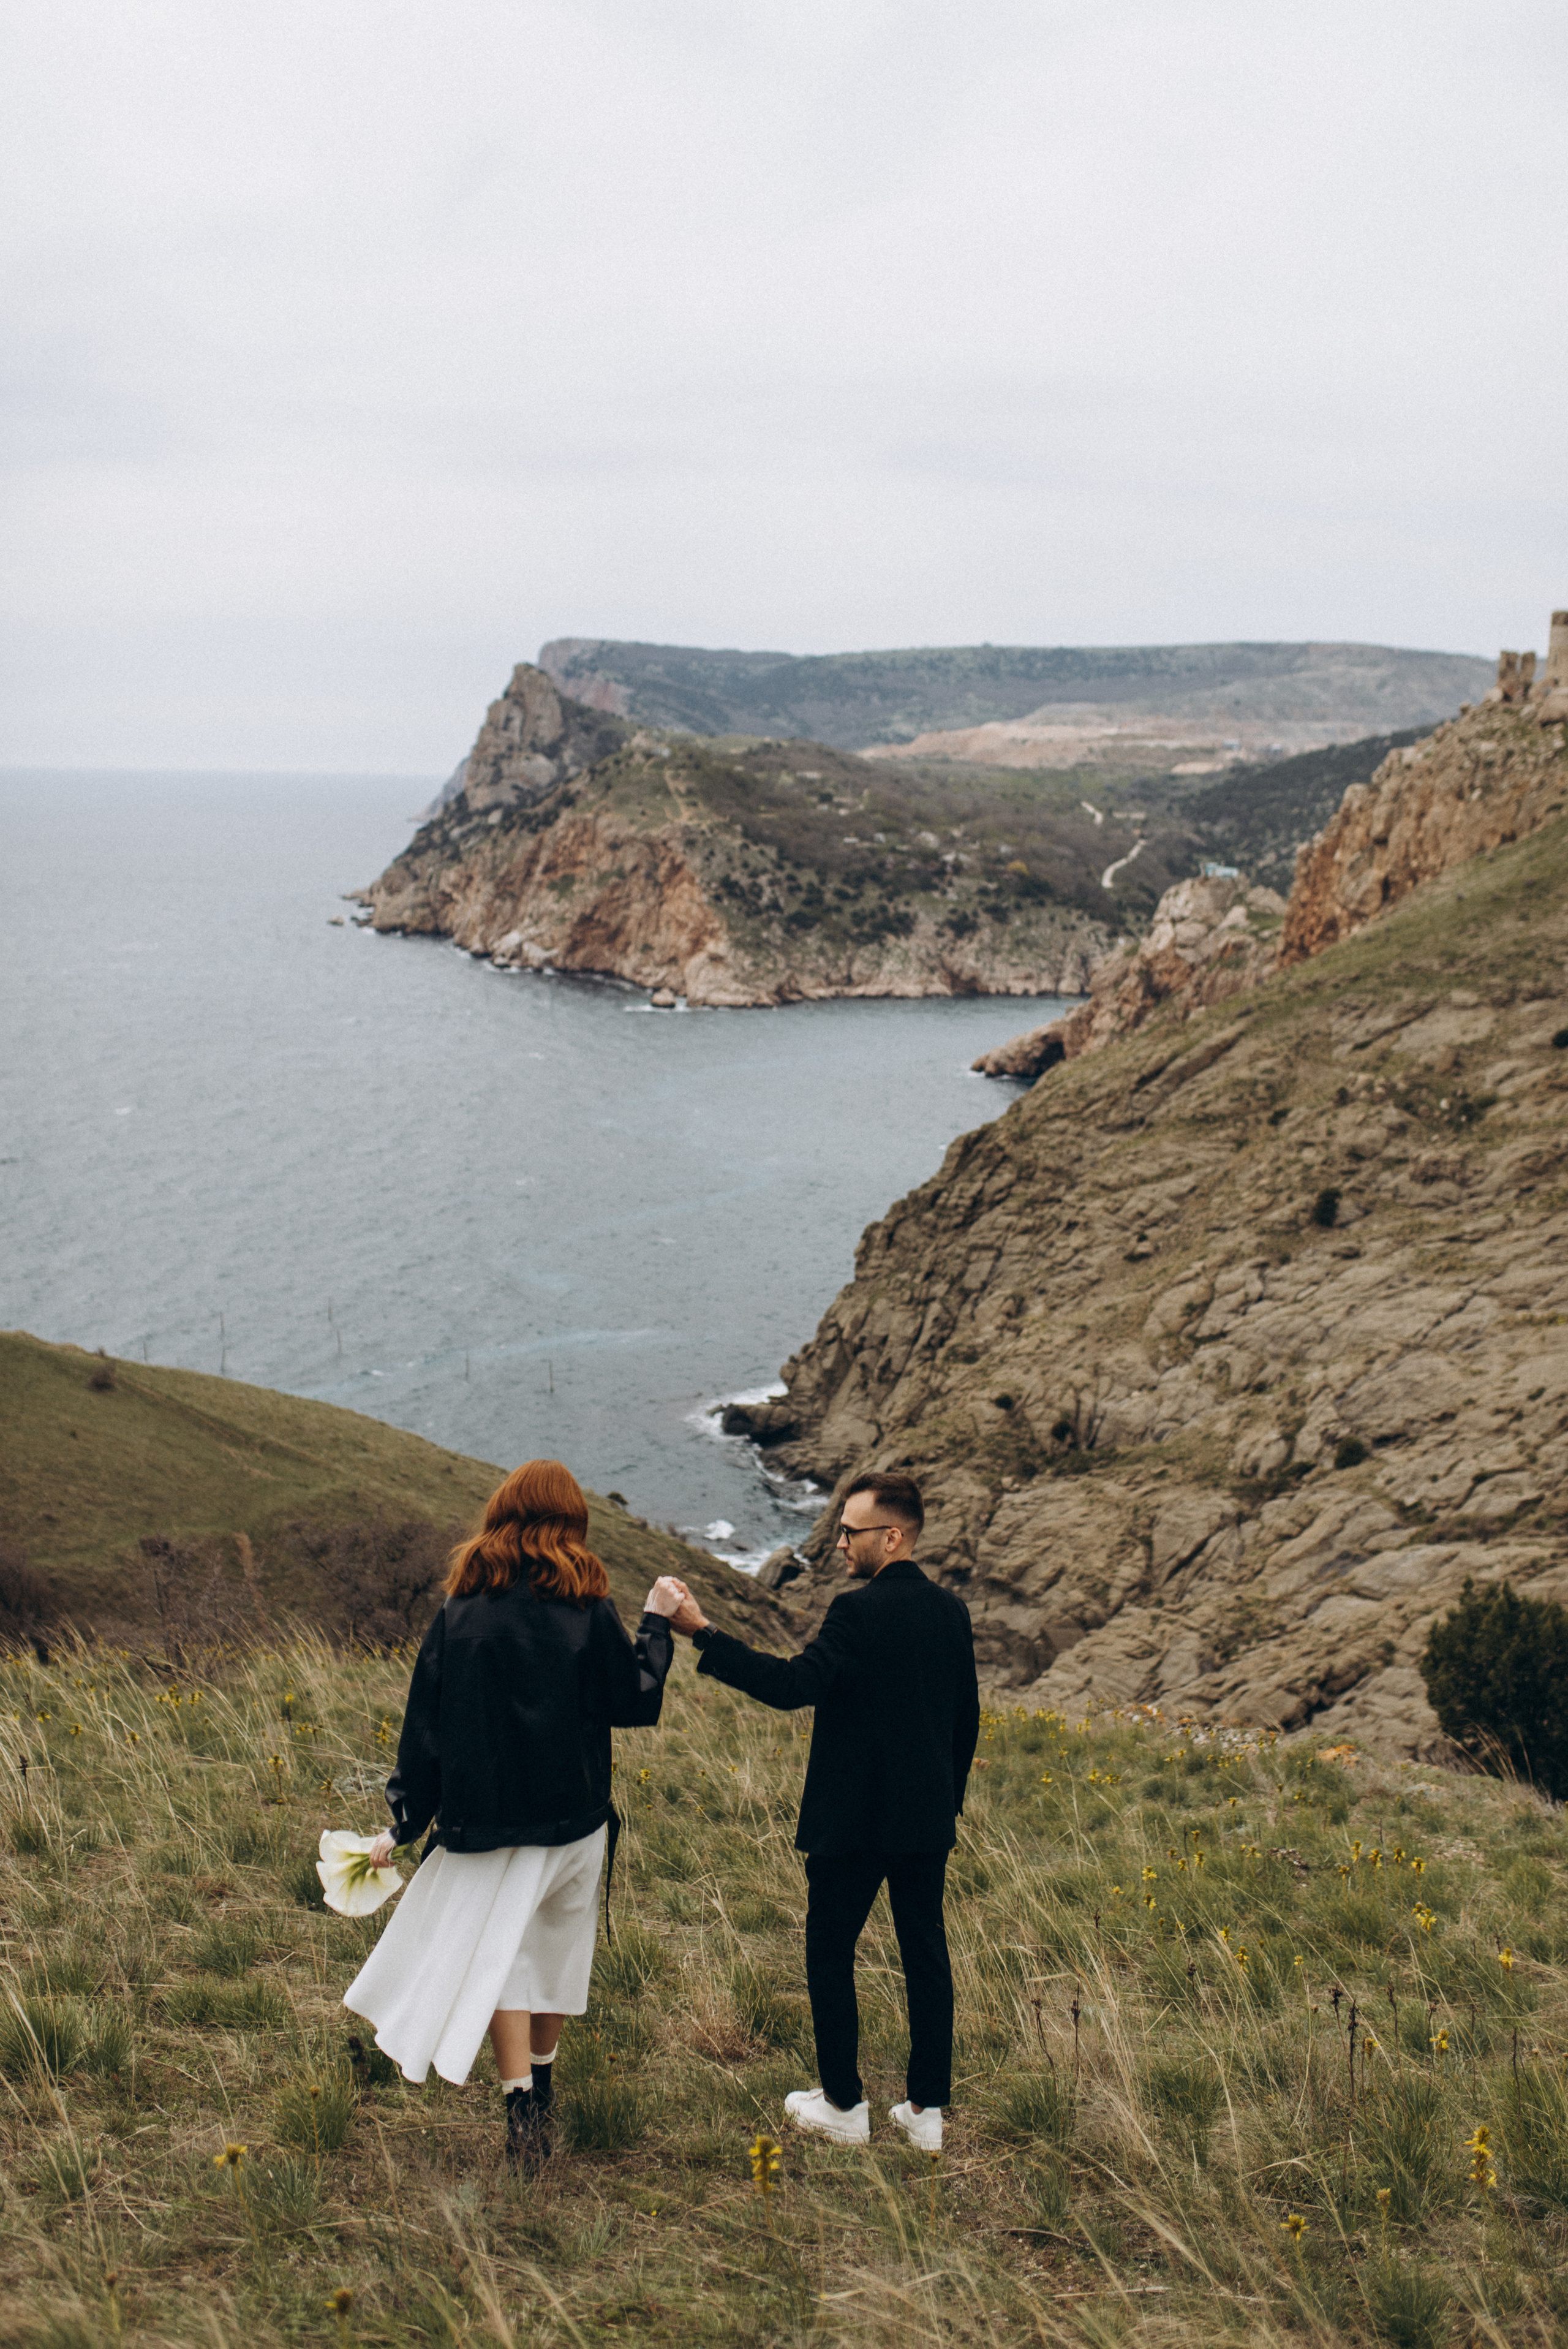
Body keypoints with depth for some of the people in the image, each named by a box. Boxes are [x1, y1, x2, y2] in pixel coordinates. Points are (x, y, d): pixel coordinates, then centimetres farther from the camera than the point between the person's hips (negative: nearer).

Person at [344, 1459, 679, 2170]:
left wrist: (403, 1822, 7)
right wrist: (656, 1627, 13)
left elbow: (427, 1720, -1)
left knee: (499, 1952, 7)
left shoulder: (462, 1607, -4)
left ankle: (522, 2106, -6)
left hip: (486, 1813, 0)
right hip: (572, 1815, 0)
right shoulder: (585, 1608, -8)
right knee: (555, 1944, 19)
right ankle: (540, 2082, 34)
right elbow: (633, 1702, -1)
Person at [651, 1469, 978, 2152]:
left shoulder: (860, 1612, -19)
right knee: (925, 1954, 13)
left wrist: (701, 1631, -31)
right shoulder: (951, 1611, 5)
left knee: (830, 1955, 9)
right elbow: (967, 1720, 12)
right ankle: (928, 2109, 18)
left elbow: (793, 1685, -29)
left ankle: (844, 2106, 17)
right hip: (927, 1820, 7)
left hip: (853, 1821, -6)